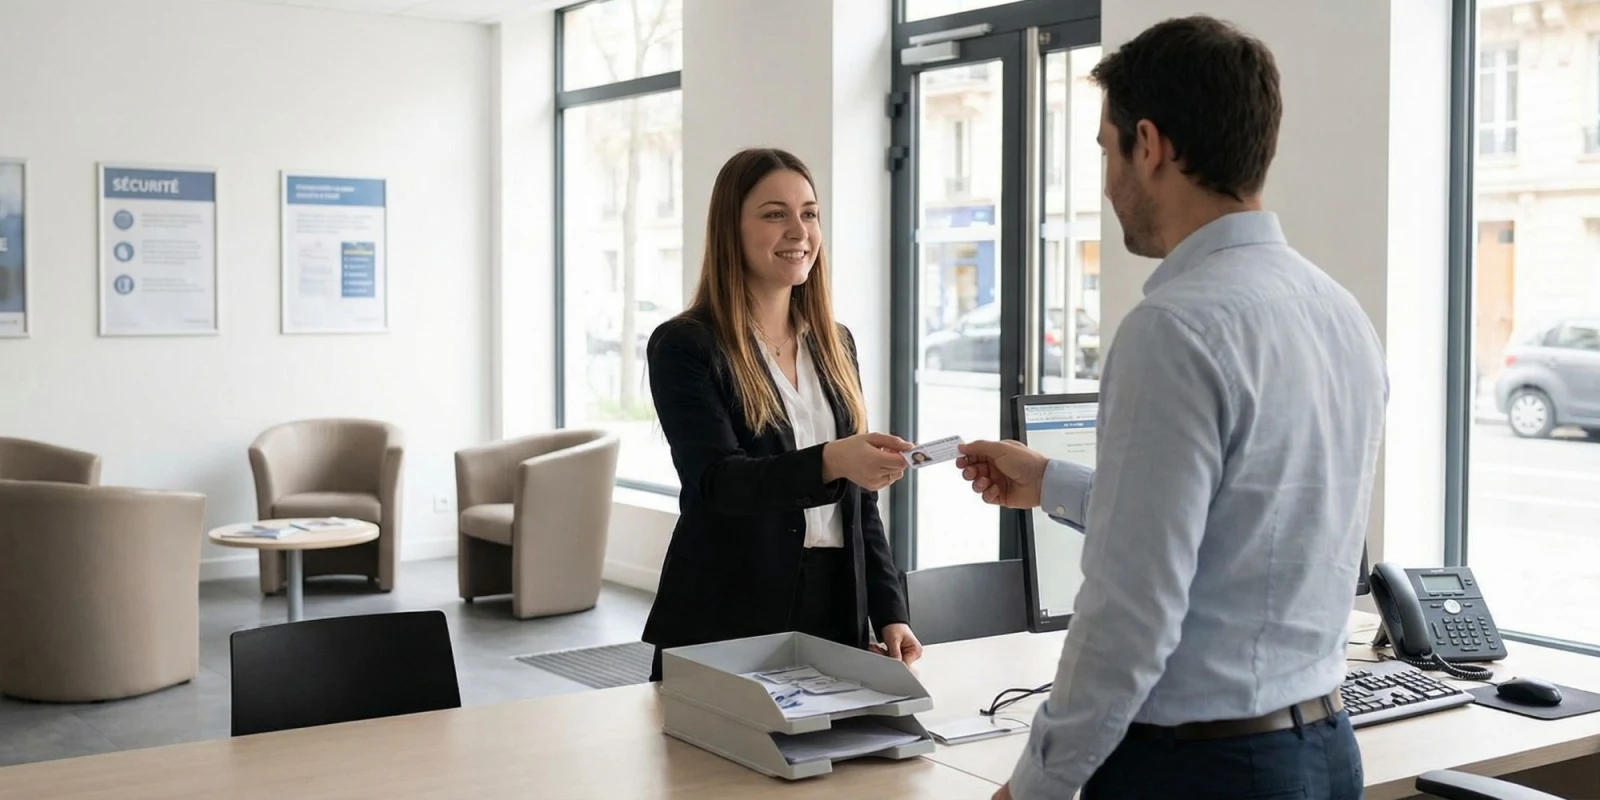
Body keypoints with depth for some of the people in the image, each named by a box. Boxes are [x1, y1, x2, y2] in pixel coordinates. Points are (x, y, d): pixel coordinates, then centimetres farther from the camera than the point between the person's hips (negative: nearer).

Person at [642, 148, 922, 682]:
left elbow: (860, 502, 13)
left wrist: (889, 614, 4)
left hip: (834, 617, 5)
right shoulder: (683, 345, -7)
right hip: (723, 628, -5)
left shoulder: (835, 344, 10)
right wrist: (829, 461, -37)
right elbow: (717, 478, -20)